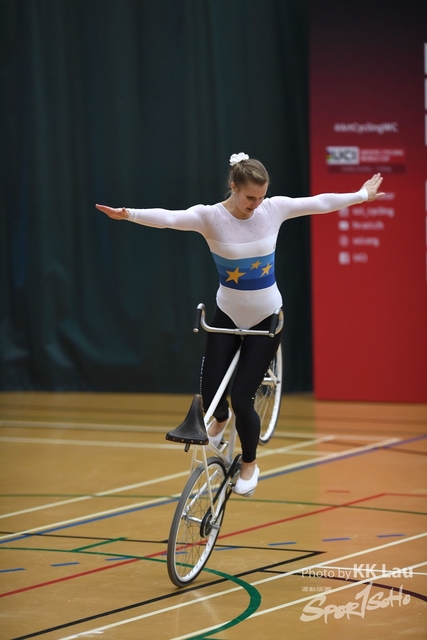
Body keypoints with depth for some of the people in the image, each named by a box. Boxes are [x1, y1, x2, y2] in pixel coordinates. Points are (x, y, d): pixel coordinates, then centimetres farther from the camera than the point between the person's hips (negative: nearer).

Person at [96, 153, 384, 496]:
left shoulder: (274, 209, -8)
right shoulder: (210, 216, -16)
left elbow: (321, 202, 4)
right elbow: (168, 218, -33)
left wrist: (362, 195, 14)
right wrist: (128, 214, -51)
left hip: (266, 318, 0)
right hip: (227, 314, 0)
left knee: (242, 398, -7)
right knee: (211, 393, -6)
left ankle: (250, 463, 21)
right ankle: (221, 420, 35)